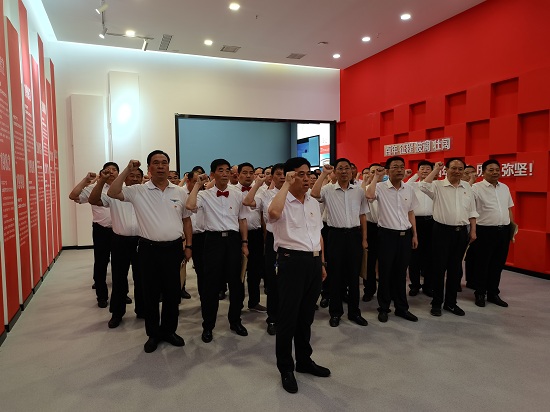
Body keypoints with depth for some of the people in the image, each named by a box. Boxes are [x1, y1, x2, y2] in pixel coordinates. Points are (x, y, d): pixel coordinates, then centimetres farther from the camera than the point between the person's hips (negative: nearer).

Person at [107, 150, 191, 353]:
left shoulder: (179, 192, 5)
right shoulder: (138, 191, -1)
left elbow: (186, 220, 10)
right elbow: (113, 193, -13)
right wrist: (127, 170, -14)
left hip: (173, 248, 2)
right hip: (149, 249, -1)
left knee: (172, 292, 11)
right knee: (150, 293, 10)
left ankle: (169, 330, 29)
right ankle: (153, 333, 26)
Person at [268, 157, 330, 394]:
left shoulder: (314, 203, 14)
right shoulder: (282, 202, -8)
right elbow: (273, 212, -34)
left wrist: (322, 263, 17)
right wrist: (286, 184, -21)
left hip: (314, 261, 7)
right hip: (292, 260, -6)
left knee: (307, 315, 18)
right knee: (288, 316, 4)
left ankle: (304, 361, 35)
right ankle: (286, 368, 21)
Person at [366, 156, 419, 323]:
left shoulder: (409, 189, 7)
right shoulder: (381, 187, -8)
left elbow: (410, 213, 14)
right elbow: (369, 195, -31)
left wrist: (414, 235, 12)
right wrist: (376, 177, -17)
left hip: (405, 234, 4)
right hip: (387, 234, -4)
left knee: (401, 272, 13)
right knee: (385, 273, 5)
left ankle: (401, 307, 26)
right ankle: (383, 308, 20)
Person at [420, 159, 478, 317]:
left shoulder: (467, 187, 10)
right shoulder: (438, 186, -4)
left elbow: (471, 211, 13)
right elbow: (423, 186, -26)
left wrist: (473, 231, 8)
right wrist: (436, 169, -15)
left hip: (461, 232, 4)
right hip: (442, 230, -4)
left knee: (455, 268, 12)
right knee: (439, 268, 2)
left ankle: (451, 302, 24)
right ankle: (436, 303, 14)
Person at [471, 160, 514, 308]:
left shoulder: (505, 188, 12)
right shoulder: (476, 188, -8)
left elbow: (509, 208, 19)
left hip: (504, 230, 6)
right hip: (486, 231, -6)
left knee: (498, 264, 13)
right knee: (482, 264, 4)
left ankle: (493, 293, 25)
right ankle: (480, 294, 17)